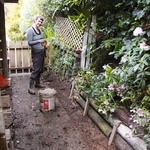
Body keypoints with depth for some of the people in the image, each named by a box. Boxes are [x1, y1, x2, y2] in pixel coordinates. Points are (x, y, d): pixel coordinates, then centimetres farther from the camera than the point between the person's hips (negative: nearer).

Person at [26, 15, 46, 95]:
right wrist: (39, 41, -30)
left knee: (40, 69, 14)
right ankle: (31, 87, -5)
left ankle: (37, 83, 28)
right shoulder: (30, 30, -13)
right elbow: (29, 42, -20)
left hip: (42, 52, 8)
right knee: (35, 69, -10)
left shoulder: (39, 29, 11)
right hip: (36, 53, -8)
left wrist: (43, 42, 9)